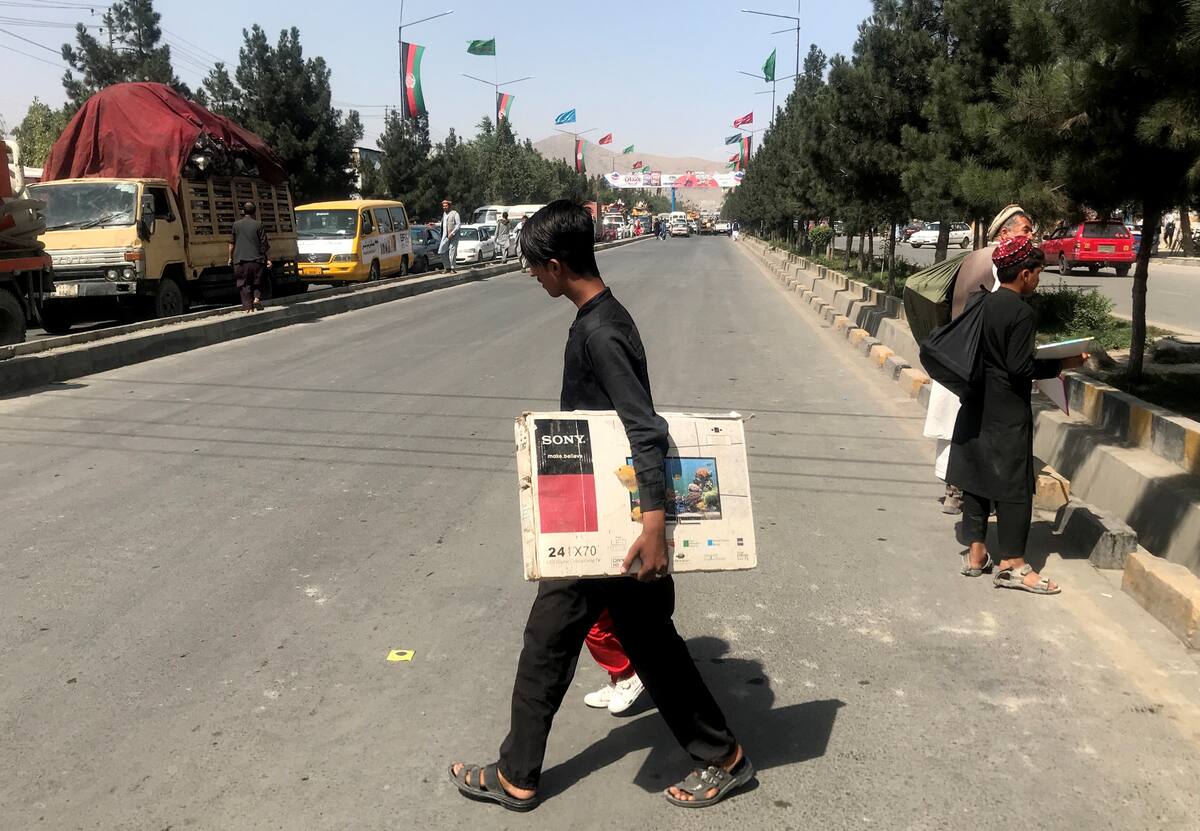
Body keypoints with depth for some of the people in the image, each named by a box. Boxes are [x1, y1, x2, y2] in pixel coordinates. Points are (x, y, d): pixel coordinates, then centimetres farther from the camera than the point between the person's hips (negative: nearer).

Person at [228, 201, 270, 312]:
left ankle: (248, 307, 1)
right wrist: (267, 259, 7)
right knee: (257, 283, 15)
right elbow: (264, 244, 0)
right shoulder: (258, 225, 2)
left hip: (241, 260, 0)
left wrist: (231, 258, 16)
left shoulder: (236, 225, 5)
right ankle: (257, 298, -8)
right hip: (257, 259, 0)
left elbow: (232, 243, 7)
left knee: (244, 284, 6)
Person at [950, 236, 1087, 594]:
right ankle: (1012, 564, 5)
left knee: (976, 476, 11)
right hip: (1008, 412, -8)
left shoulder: (983, 303, 7)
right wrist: (1061, 364, -10)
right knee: (1014, 484, 0)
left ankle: (976, 554, 18)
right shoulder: (1021, 312, -15)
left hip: (977, 405, 8)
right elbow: (1020, 366, -19)